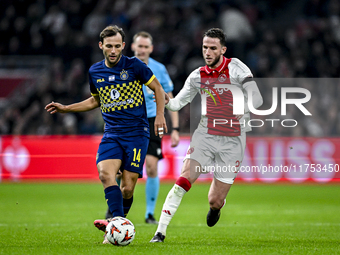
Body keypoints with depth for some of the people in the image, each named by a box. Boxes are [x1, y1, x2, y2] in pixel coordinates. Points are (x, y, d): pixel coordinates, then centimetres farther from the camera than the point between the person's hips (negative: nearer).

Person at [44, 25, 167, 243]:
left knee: (127, 188, -8)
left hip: (137, 133, -3)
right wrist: (66, 108, 21)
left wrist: (160, 115, -5)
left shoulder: (133, 66, -4)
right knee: (105, 172, -24)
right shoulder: (95, 72, 9)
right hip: (112, 133, 3)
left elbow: (158, 88, 6)